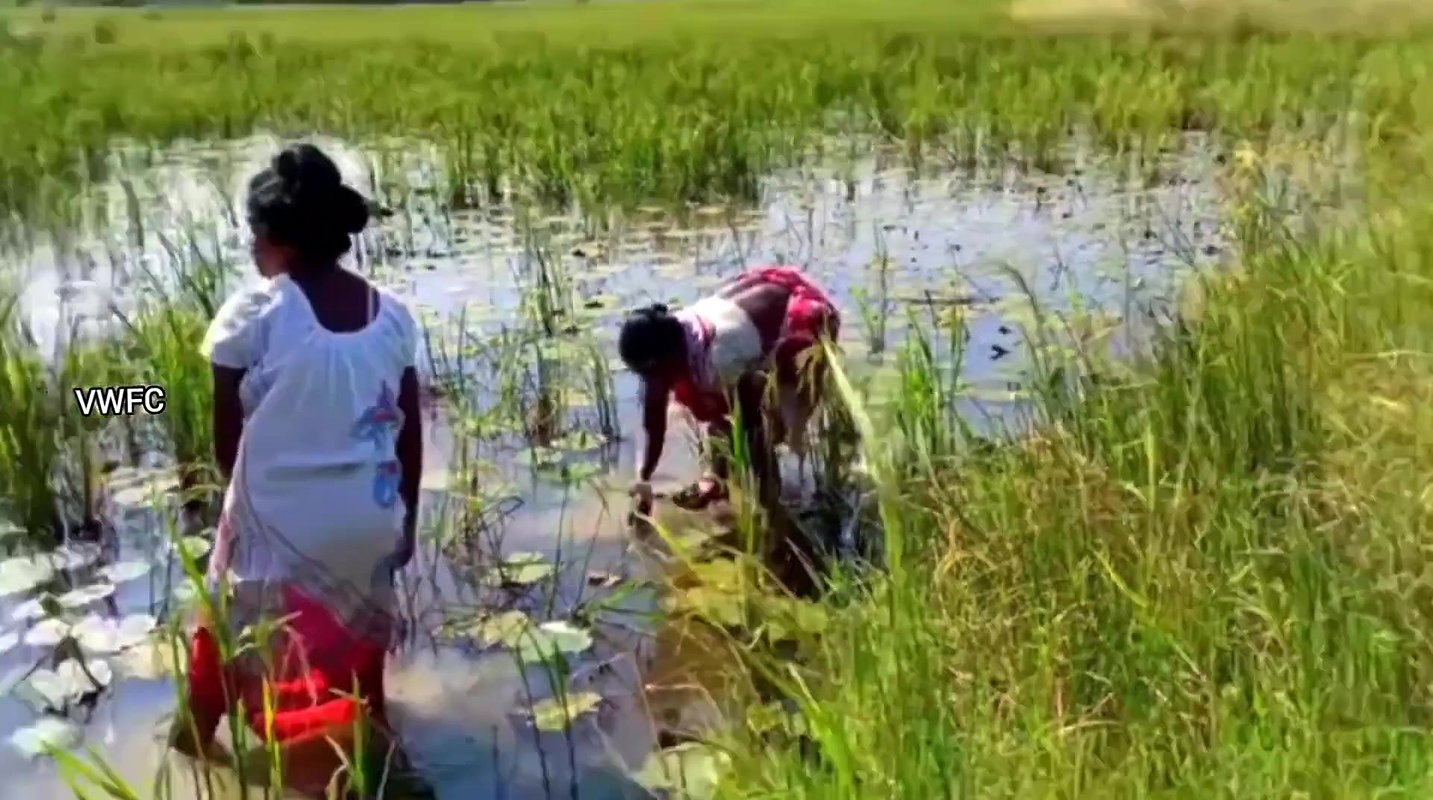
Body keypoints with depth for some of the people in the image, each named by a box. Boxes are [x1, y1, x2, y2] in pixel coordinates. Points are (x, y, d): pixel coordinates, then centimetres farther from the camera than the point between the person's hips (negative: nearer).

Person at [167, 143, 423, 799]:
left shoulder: (253, 313, -13)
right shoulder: (391, 314, -1)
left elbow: (226, 438, -4)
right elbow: (411, 436, 3)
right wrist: (406, 519, 16)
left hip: (279, 525, -4)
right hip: (371, 523, 4)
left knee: (229, 631, 23)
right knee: (355, 645, 24)